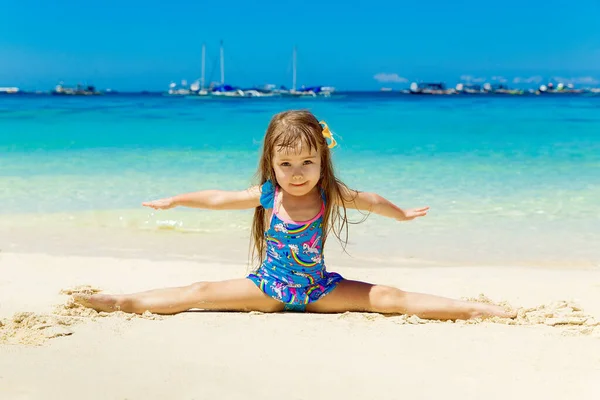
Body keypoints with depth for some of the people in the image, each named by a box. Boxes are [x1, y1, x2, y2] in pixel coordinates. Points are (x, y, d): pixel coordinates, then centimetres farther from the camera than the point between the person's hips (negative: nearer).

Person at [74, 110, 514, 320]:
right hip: (269, 287, 1)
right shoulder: (266, 195, -9)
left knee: (389, 297, -15)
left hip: (318, 289, -1)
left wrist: (401, 213, 24)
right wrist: (173, 201, 12)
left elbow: (370, 200, 9)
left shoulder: (331, 195, -10)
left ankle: (475, 309, -18)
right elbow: (218, 198, 5)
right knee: (201, 292, -10)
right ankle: (123, 302, -7)